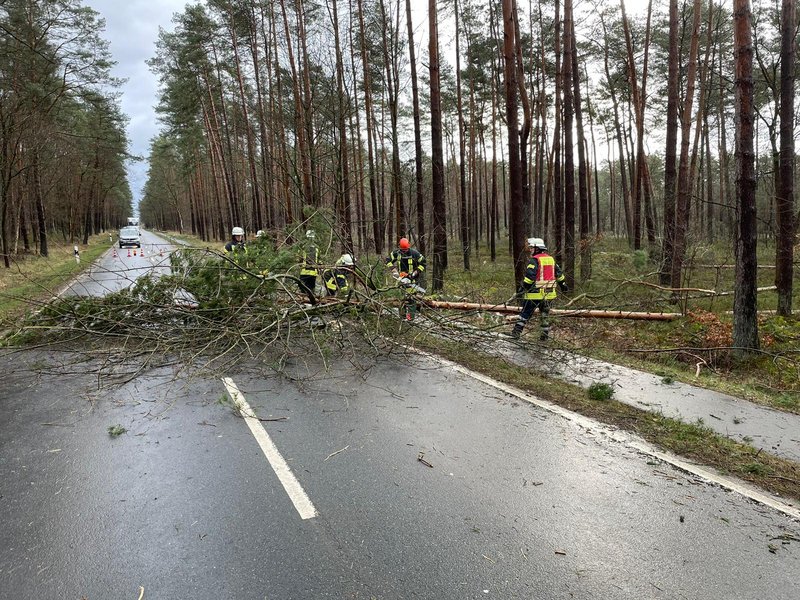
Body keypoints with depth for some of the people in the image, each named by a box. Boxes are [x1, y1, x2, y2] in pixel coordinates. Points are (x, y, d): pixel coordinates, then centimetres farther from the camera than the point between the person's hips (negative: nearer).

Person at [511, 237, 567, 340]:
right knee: (545, 314, 14)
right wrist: (563, 284, 33)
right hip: (549, 293, 6)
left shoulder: (534, 260, -12)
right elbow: (558, 273, 22)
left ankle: (517, 331, 0)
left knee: (525, 312, 0)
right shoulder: (551, 259, 12)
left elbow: (530, 275, -21)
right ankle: (544, 335, 15)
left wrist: (523, 288, -17)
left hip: (536, 293, -6)